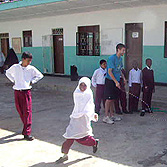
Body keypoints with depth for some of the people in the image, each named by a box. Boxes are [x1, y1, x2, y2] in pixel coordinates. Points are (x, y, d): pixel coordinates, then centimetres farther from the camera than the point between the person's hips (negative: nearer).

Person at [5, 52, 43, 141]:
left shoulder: (31, 68, -2)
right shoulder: (15, 67, 1)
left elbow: (40, 75, 11)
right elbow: (7, 72, 20)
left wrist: (32, 81, 1)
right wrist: (13, 80, 8)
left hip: (26, 92, -2)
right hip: (17, 92, 2)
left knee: (27, 112, -7)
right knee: (20, 111, 11)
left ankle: (27, 133, -7)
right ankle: (26, 127, 34)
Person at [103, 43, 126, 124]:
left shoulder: (120, 58, 11)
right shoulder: (112, 58, -16)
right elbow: (109, 72, -19)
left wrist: (123, 77, 15)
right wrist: (116, 82, -21)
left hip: (116, 82, 8)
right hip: (110, 81, -8)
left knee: (113, 99, 13)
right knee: (109, 99, -5)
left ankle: (111, 115, 22)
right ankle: (106, 117, 2)